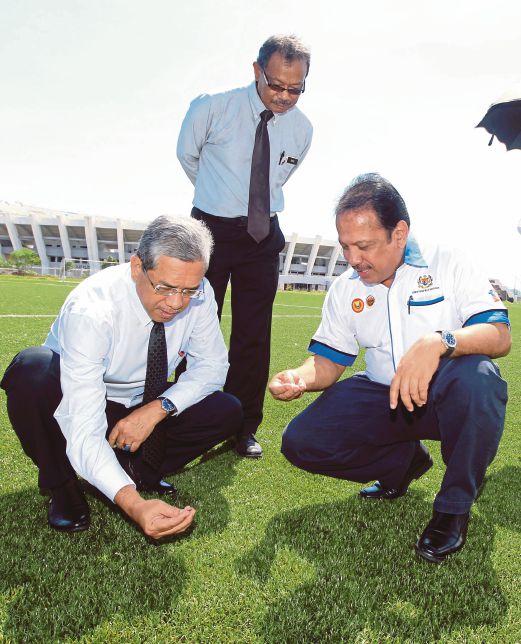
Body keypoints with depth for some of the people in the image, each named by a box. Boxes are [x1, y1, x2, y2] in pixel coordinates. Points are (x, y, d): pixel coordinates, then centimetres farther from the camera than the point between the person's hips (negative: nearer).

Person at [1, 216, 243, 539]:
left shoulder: (199, 293, -20)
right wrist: (133, 503, -50)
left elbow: (212, 365, -8)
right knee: (33, 370, -36)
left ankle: (137, 469, 4)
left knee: (228, 412, -17)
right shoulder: (90, 309, -34)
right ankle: (60, 483, -8)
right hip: (79, 408, -3)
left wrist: (158, 408, -24)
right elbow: (84, 431, -37)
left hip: (143, 407, 4)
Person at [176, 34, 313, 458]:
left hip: (263, 234, 3)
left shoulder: (302, 129, 1)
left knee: (254, 335, 2)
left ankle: (244, 430, 15)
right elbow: (187, 157, 9)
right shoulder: (211, 108, -9)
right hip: (211, 229, -2)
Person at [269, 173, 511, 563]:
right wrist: (301, 377, -21)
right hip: (383, 398, 4)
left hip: (447, 396, -3)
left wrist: (438, 342, -40)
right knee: (301, 441, -14)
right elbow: (329, 360, 3)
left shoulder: (446, 263, -9)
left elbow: (500, 336, -19)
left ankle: (454, 507, -12)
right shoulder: (345, 290, 3)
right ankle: (405, 461, 10)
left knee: (477, 377, -39)